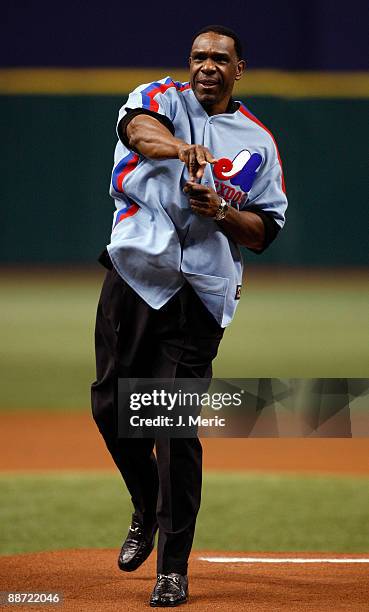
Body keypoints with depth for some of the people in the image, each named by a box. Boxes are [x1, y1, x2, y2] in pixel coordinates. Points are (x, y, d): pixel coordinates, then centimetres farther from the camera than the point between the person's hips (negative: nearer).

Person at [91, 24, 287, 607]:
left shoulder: (258, 143, 11)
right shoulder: (164, 100, 8)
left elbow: (264, 232, 9)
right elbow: (139, 127, -17)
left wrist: (221, 211, -12)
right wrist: (183, 148, -38)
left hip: (199, 294, -1)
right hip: (133, 276, 1)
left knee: (177, 427, -7)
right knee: (111, 404, 5)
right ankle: (147, 511, 32)